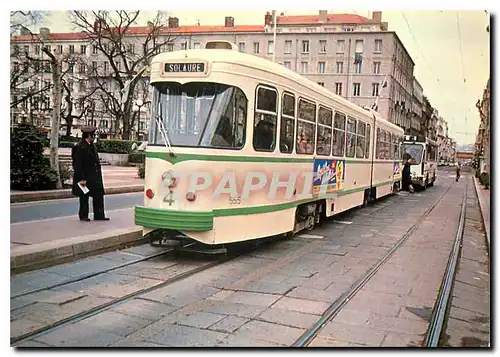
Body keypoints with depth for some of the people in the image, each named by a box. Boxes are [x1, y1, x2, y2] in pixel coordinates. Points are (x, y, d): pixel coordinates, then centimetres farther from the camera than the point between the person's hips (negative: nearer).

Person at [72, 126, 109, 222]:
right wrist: (82, 179, -20)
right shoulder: (80, 147, -16)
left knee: (98, 195, 8)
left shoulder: (91, 145, 12)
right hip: (85, 177, -8)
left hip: (94, 177, 9)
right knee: (84, 197, 5)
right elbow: (78, 164, -18)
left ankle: (99, 215, 15)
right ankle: (83, 216, 18)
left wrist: (98, 175, 16)